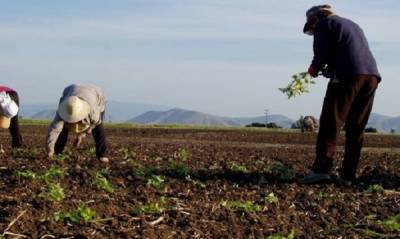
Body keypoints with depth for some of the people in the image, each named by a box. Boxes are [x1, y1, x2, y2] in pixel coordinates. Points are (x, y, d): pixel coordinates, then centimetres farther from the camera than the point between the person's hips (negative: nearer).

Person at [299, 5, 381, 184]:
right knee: (356, 128, 8)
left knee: (331, 124, -7)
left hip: (348, 75, -7)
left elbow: (322, 53, -4)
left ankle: (321, 170, -14)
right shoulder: (352, 25, 33)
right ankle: (348, 176, 6)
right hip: (372, 75, 7)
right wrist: (327, 69, 23)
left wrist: (314, 68, 15)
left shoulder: (323, 24, 10)